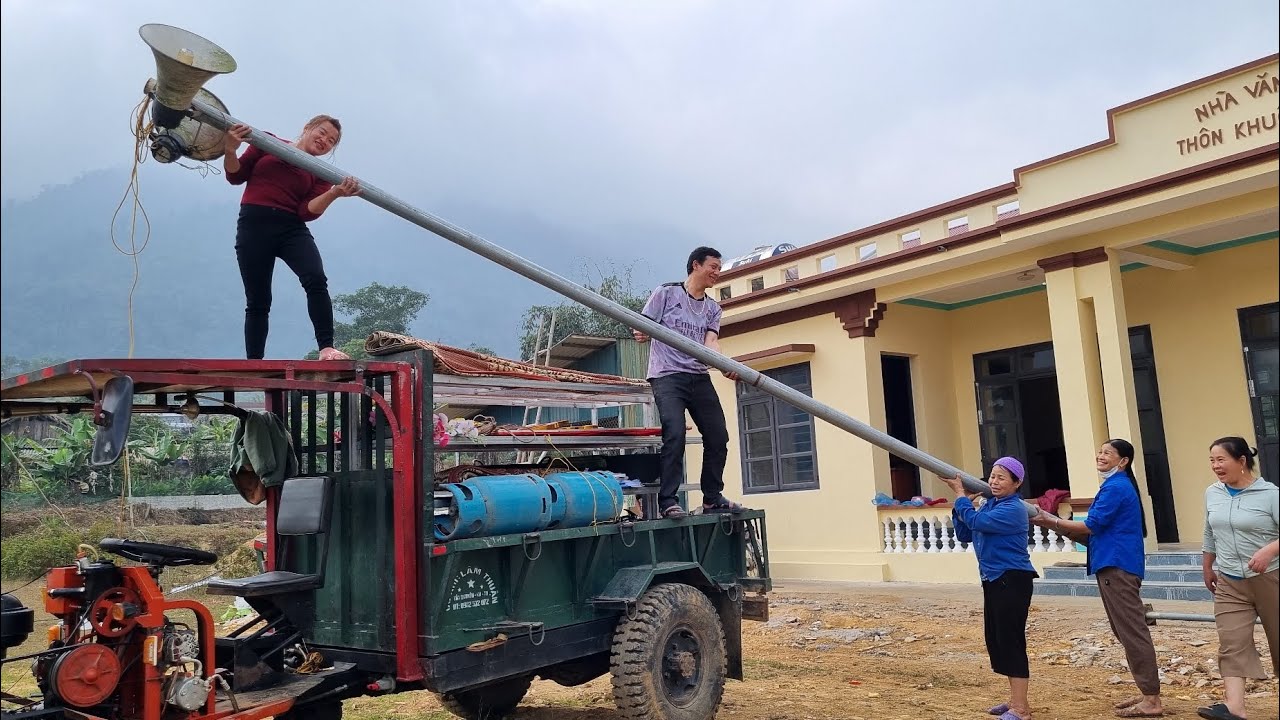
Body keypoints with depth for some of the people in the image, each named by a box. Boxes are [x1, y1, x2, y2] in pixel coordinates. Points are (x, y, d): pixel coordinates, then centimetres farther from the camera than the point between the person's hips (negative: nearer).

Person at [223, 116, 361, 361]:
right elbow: (236, 176, 13)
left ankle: (327, 347, -27)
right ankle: (253, 363, 9)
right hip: (254, 225, -1)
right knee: (257, 302, 1)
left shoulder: (320, 173, 14)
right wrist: (230, 151, -8)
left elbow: (308, 211, -1)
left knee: (316, 280, -27)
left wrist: (335, 193, -18)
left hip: (292, 229, 1)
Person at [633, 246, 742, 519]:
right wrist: (639, 333, -23)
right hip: (667, 376, -6)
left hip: (699, 378, 6)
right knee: (675, 435, -19)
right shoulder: (666, 293, 3)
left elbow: (711, 342, 1)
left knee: (718, 437, 4)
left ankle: (712, 498, 19)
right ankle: (668, 502, -11)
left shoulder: (712, 308, 16)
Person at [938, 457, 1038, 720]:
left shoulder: (1013, 509, -16)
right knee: (996, 639, 14)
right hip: (993, 580, 10)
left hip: (1012, 581, -10)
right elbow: (965, 535, 11)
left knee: (1011, 640, -5)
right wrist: (964, 501, 1)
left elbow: (976, 522, -25)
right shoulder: (989, 504, 11)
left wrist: (960, 493, -13)